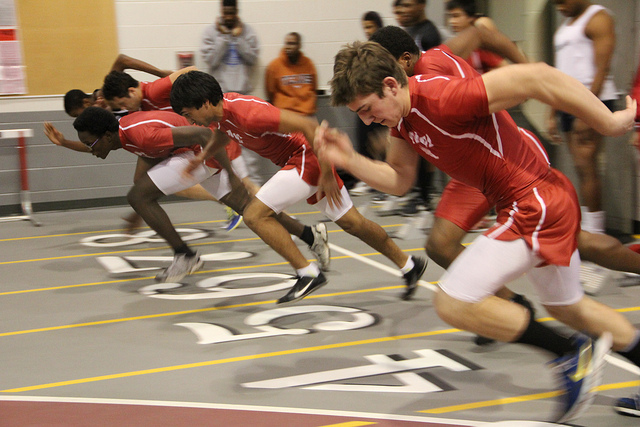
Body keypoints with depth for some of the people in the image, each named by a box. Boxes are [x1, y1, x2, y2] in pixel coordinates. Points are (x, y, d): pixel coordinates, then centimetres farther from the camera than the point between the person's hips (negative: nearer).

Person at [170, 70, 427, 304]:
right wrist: (201, 157, 12)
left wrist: (327, 175, -24)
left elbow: (309, 125, -30)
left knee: (254, 215, -16)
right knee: (351, 222, 16)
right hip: (297, 159, 9)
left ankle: (308, 274, -8)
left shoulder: (246, 114, -30)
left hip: (307, 157, -9)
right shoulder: (220, 112, -2)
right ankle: (409, 266, 30)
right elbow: (224, 132, 26)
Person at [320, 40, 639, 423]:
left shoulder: (442, 98, -27)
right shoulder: (403, 118, 3)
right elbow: (399, 181, 12)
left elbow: (537, 78, -28)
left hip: (535, 203, -10)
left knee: (453, 302, -12)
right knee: (570, 308, 27)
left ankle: (574, 355, 0)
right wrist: (350, 160, -5)